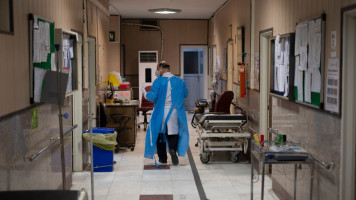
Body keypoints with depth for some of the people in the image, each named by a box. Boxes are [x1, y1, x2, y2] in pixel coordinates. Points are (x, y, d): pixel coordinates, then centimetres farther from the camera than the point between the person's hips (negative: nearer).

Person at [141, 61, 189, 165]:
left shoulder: (158, 81, -11)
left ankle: (162, 158, 15)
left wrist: (145, 94, 6)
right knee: (173, 133, 10)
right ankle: (173, 149, -19)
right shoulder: (180, 81, 2)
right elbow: (185, 94, 12)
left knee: (160, 133, 12)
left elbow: (153, 97, -14)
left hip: (161, 113, -2)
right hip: (175, 112, 2)